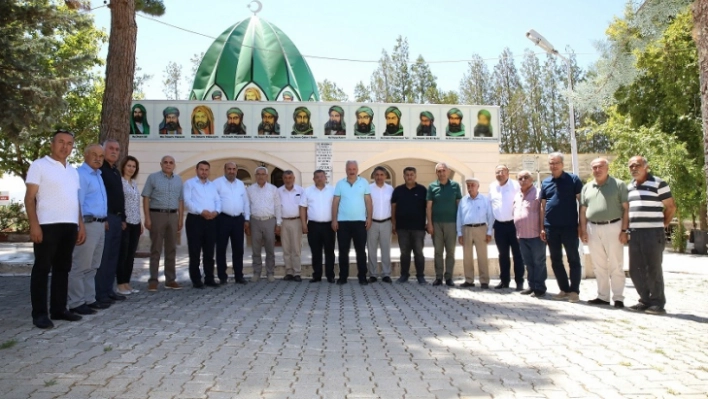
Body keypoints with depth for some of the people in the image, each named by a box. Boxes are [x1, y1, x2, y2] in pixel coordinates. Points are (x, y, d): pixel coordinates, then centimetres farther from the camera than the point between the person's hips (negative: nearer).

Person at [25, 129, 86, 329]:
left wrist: (81, 225, 13)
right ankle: (39, 313, 4)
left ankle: (59, 309, 18)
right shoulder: (39, 165, -1)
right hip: (47, 225, -6)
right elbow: (29, 197, -6)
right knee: (42, 269, -1)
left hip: (70, 226, 6)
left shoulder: (73, 171, 18)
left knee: (62, 268, 10)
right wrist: (34, 225, -16)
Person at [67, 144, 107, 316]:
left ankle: (89, 299, 21)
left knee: (92, 266, 13)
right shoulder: (80, 174, -9)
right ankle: (76, 303, 1)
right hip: (88, 224, -9)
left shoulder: (98, 174, 19)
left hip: (99, 224, 10)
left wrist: (103, 222, 15)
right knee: (80, 266, -5)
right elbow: (77, 202, -14)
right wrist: (81, 226, -17)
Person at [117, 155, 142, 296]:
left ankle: (127, 283, 15)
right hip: (124, 222, -7)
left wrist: (140, 222, 16)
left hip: (135, 223, 7)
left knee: (131, 255, 9)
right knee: (123, 254, -2)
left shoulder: (135, 183, 16)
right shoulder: (119, 181, -7)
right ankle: (121, 284, 5)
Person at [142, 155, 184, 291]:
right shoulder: (153, 177, 1)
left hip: (173, 216, 4)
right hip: (157, 215, -4)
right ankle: (153, 280, 5)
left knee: (171, 249, 7)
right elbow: (146, 198, -3)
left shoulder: (178, 180, 12)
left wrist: (181, 219, 6)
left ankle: (170, 279, 13)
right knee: (156, 249, -1)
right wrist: (147, 218, -10)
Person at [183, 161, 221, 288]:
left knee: (209, 252, 8)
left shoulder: (212, 185, 20)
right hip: (195, 220, -5)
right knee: (195, 252, -2)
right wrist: (202, 211, -19)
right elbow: (187, 201, -9)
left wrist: (216, 211, -9)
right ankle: (196, 280, 5)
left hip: (211, 220, 5)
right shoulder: (189, 183, 4)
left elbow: (218, 201, 12)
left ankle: (209, 278, 16)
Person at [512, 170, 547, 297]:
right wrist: (517, 232, 16)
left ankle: (540, 288, 6)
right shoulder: (517, 196, 14)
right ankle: (532, 286, 22)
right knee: (528, 263, 13)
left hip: (535, 235, -7)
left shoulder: (538, 193, -8)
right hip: (522, 235, 7)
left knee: (539, 262, 0)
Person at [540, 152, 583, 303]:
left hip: (570, 227, -4)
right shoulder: (545, 182, 10)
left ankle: (574, 291, 11)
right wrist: (542, 227, 8)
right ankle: (564, 289, 21)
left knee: (573, 259, 3)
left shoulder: (573, 179, -1)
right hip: (551, 228, 4)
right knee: (556, 261, 9)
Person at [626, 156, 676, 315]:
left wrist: (663, 225, -1)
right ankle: (645, 300, 20)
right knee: (635, 270, 8)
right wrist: (626, 229, 13)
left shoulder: (658, 184, -4)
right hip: (634, 234, 6)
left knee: (653, 270, -2)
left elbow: (671, 207, 0)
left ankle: (658, 303, 9)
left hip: (653, 233, -6)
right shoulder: (629, 187, 15)